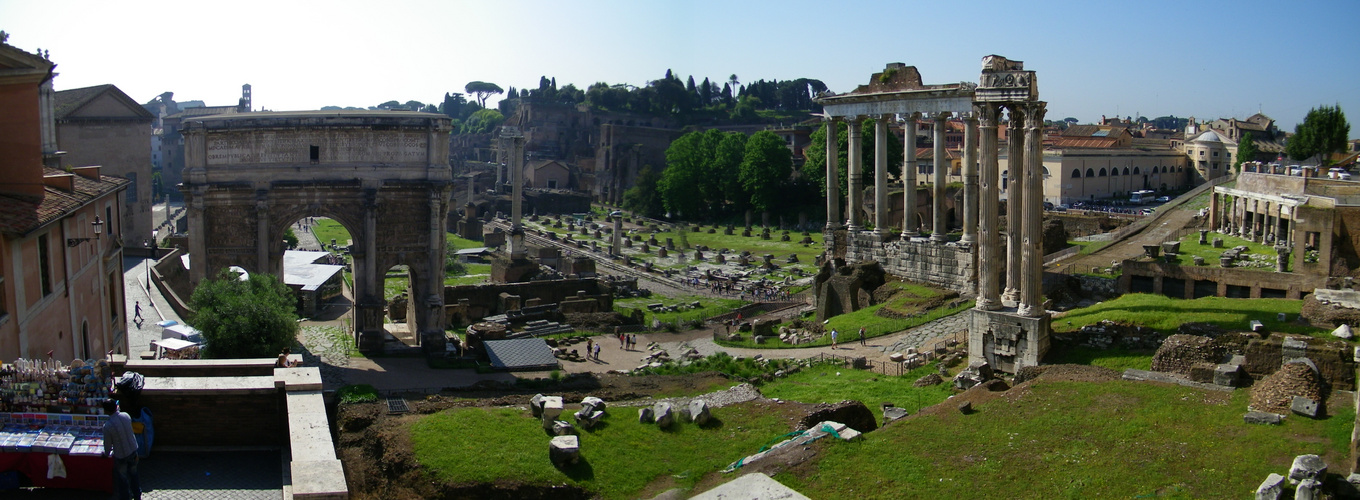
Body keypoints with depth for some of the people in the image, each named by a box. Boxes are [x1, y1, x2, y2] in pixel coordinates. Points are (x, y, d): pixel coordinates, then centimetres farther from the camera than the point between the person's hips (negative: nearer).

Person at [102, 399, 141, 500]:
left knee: (122, 477, 18)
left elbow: (108, 443, -13)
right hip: (133, 450, 6)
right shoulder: (126, 415, -12)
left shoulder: (107, 426, -27)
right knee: (133, 474, 25)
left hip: (121, 456, -5)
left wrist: (106, 453, 8)